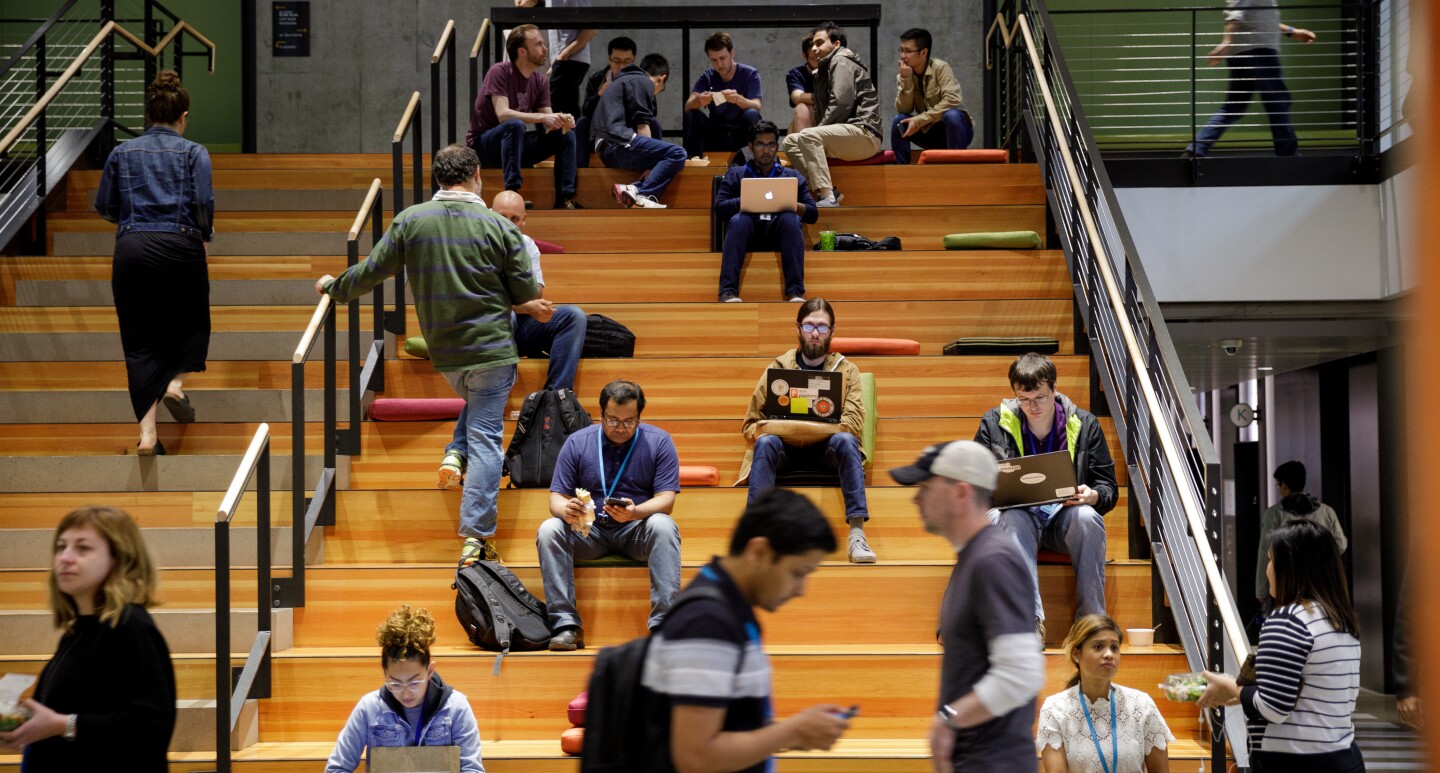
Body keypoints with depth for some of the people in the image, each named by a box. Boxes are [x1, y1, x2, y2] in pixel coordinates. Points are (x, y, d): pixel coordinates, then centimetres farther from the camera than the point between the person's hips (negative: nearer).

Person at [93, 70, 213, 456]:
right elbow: (203, 203, -8)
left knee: (140, 340, 5)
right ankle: (176, 382, -2)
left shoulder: (122, 153, 11)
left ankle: (147, 432, -5)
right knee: (192, 321, 23)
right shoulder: (194, 152, 3)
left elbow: (104, 207, 10)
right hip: (180, 247, -2)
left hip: (131, 250, 2)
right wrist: (206, 231, 12)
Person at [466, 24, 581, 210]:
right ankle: (512, 193, -38)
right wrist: (543, 117, -36)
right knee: (515, 125, -36)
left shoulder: (539, 80, 2)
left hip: (515, 143, 7)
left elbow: (548, 125, -2)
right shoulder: (500, 72, -17)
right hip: (483, 145, -6)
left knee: (566, 135, -9)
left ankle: (565, 199, -13)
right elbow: (503, 114, -28)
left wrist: (562, 121, -26)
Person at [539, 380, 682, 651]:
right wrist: (566, 510, -27)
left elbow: (666, 500, -11)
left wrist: (635, 512, -34)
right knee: (548, 530, -26)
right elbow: (557, 497, -1)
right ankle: (566, 625, -28)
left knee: (663, 526, -34)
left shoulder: (659, 441, -4)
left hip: (637, 531, -1)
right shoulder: (577, 442, 0)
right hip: (588, 530, 2)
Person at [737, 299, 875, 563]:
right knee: (766, 441, -31)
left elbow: (853, 425, -11)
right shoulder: (778, 367, 5)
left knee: (845, 440, -33)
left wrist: (794, 427, -22)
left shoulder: (846, 370, 4)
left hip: (827, 451, 0)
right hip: (785, 451, 1)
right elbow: (751, 426, 0)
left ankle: (857, 534, -39)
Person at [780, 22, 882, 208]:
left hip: (864, 133, -10)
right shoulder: (824, 69, 27)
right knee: (790, 141, 8)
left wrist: (819, 129, -12)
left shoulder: (841, 62, -3)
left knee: (807, 136, -29)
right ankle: (826, 191, -7)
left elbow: (841, 104, -17)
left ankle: (828, 197, -37)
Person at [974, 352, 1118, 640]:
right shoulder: (994, 423, 3)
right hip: (1019, 516, 0)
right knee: (1012, 518, -36)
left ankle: (1092, 618, -30)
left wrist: (1092, 496, -19)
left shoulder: (1084, 424, 3)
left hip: (1066, 515, 1)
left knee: (1086, 516, -34)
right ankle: (1031, 619, -44)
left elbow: (1109, 488, 6)